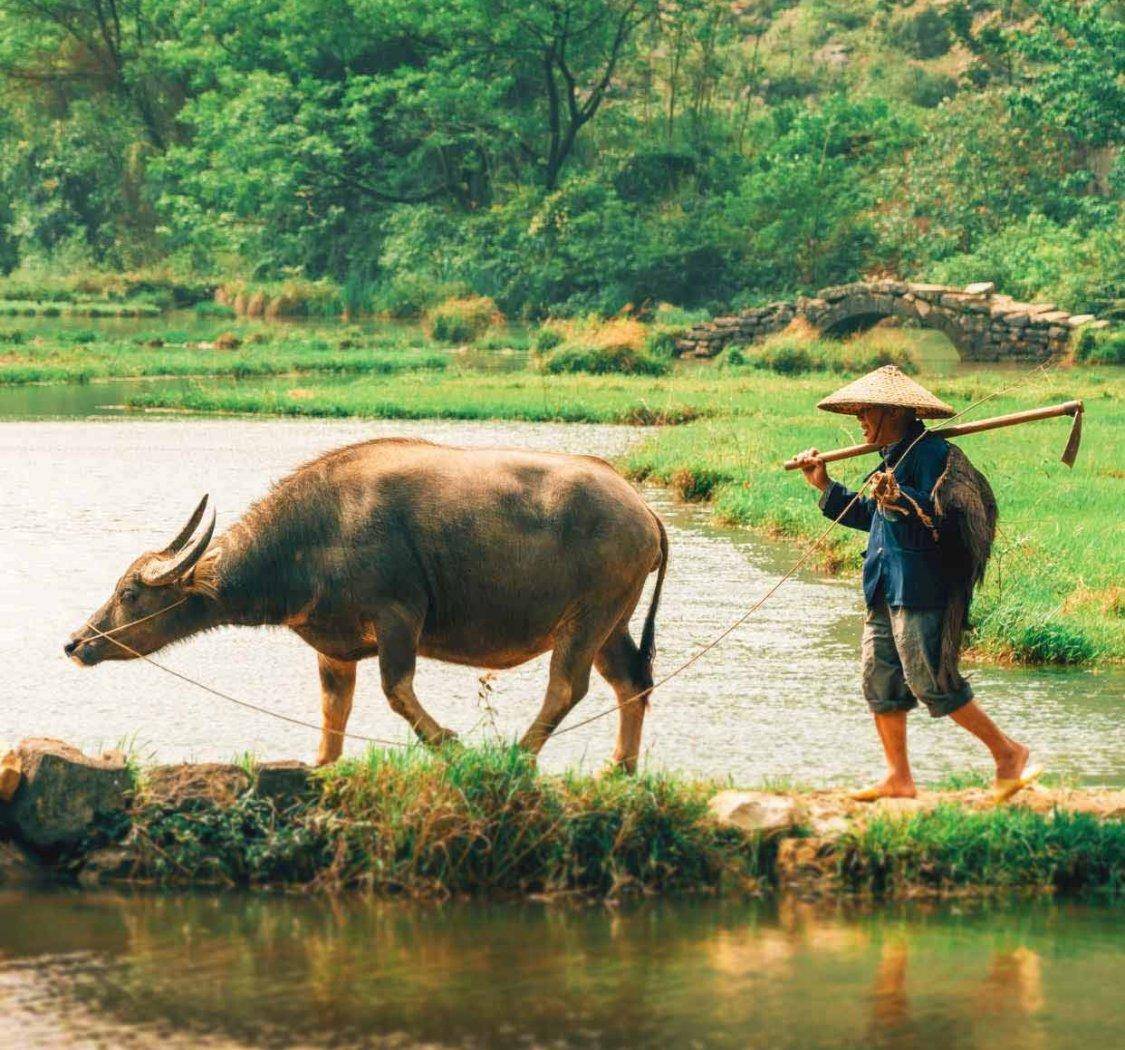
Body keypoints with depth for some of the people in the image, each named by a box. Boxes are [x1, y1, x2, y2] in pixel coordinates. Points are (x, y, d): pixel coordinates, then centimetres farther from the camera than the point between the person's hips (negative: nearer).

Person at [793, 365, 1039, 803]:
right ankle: (898, 777, 15)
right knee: (879, 680, 8)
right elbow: (871, 515, 30)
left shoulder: (930, 452, -13)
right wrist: (825, 486, 27)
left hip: (921, 588, -10)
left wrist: (900, 500, -36)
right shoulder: (896, 456, 17)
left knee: (931, 682, -9)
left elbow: (943, 518, -22)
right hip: (887, 588, 10)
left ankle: (1009, 753, 2)